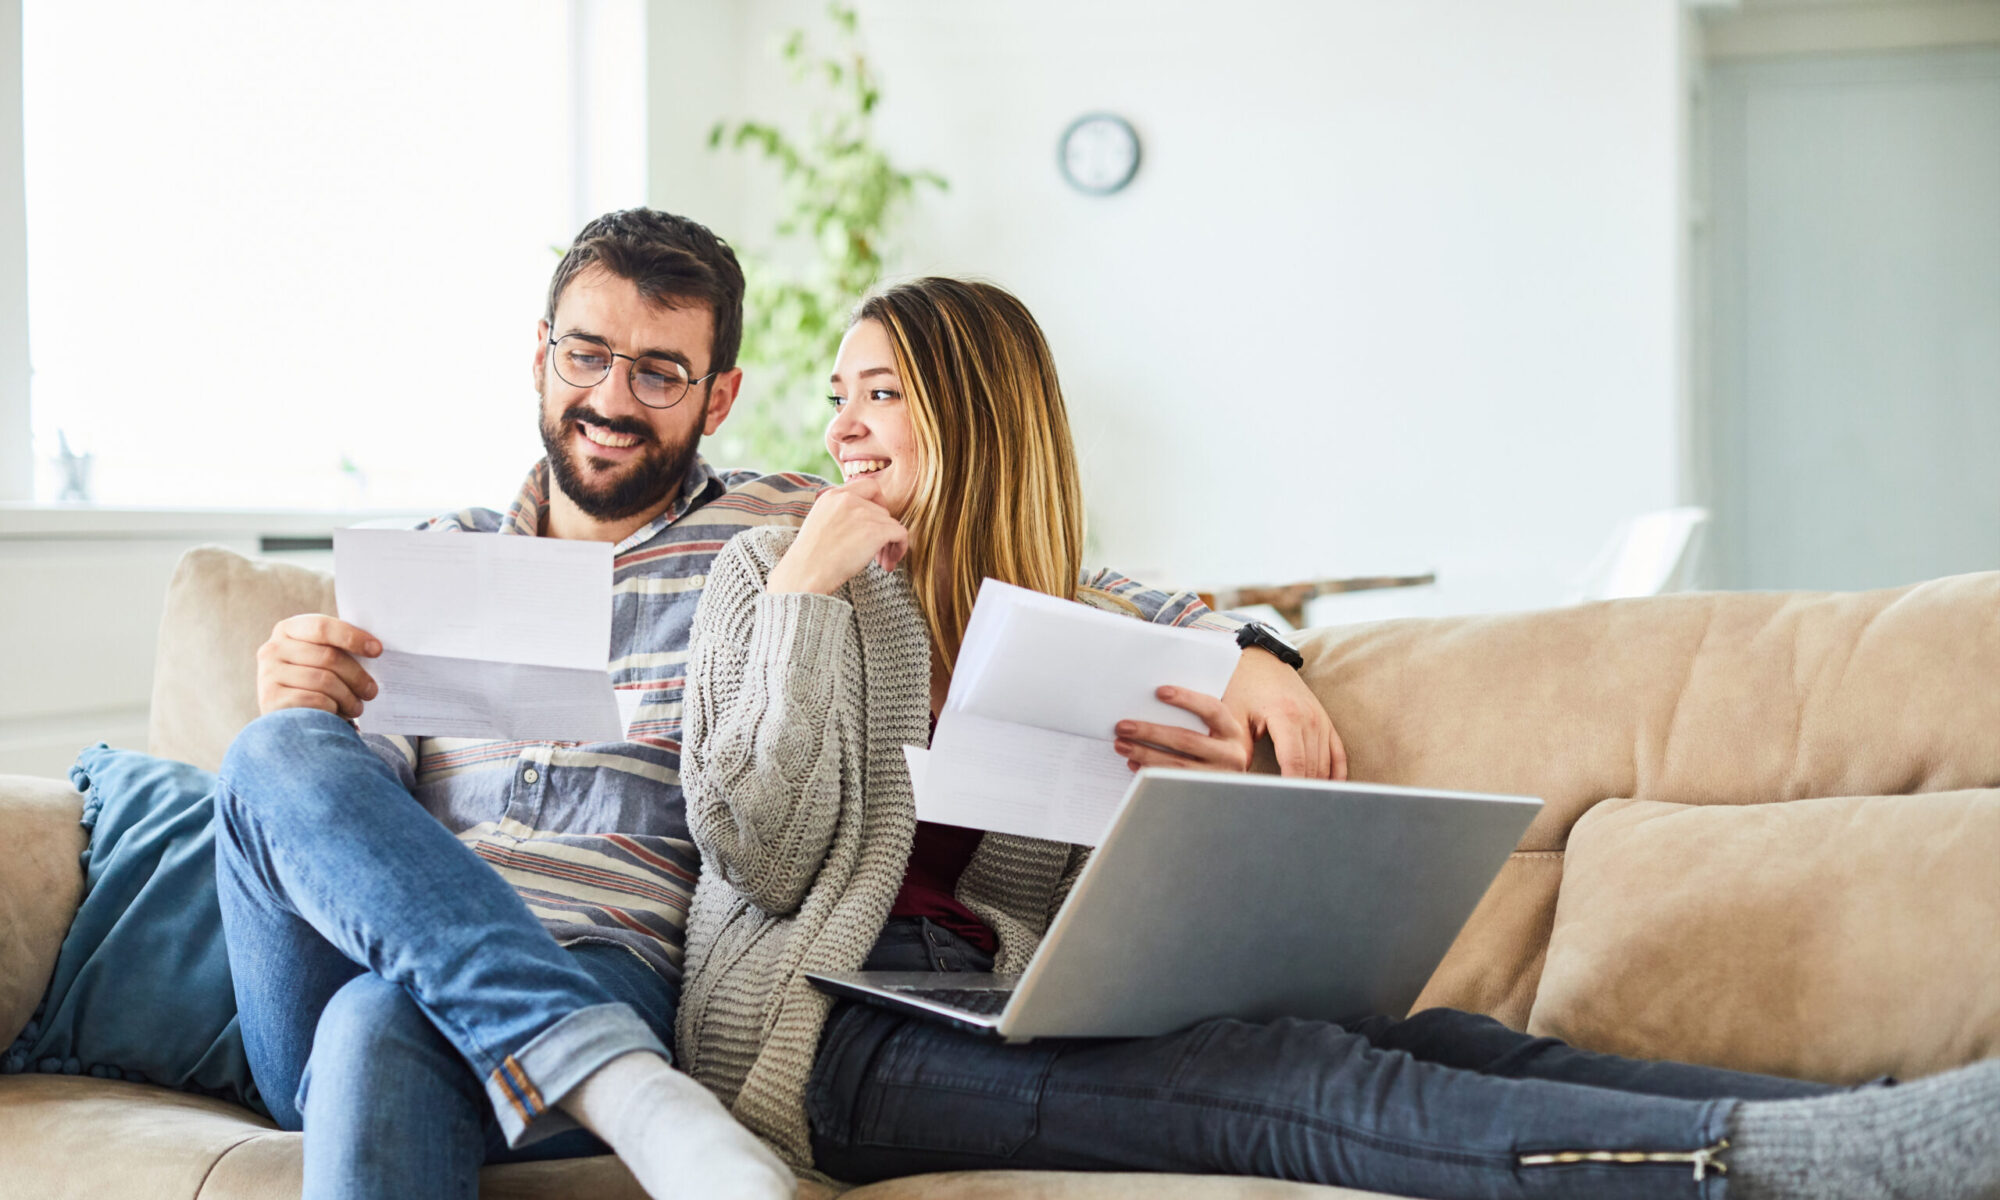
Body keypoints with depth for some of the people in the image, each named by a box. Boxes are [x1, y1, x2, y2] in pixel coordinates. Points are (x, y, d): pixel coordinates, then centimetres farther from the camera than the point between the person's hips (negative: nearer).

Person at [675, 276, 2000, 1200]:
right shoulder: (774, 575, 7)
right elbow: (766, 859, -7)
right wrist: (810, 585, -7)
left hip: (1010, 999, 5)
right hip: (833, 1028, -5)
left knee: (1421, 1040, -21)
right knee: (1307, 1080, -29)